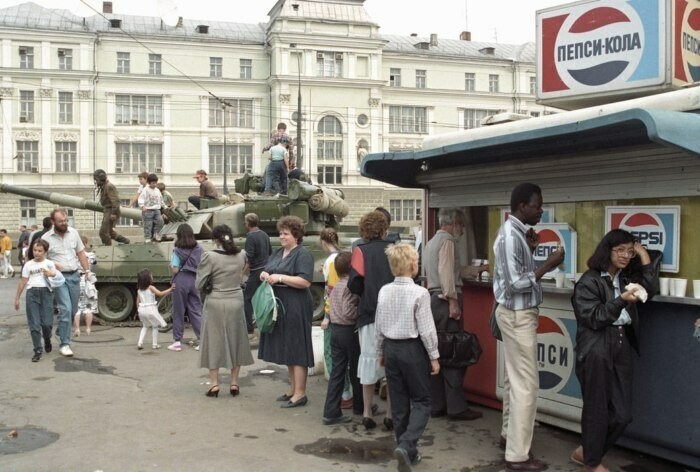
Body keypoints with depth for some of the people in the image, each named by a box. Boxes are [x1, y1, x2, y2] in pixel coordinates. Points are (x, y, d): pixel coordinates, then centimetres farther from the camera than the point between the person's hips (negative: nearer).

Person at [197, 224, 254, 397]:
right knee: (236, 341, 14)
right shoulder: (241, 256, -2)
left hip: (216, 303, -3)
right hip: (236, 301, 3)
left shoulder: (210, 256, -15)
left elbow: (198, 284, -12)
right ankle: (234, 383, 17)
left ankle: (214, 384, 10)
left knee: (213, 342, 9)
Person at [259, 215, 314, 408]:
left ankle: (300, 394, 2)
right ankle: (293, 387, 25)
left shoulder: (302, 254, -9)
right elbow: (266, 271, 20)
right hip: (279, 307, 8)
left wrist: (280, 278, -21)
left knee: (296, 349, -4)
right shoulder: (277, 253, 16)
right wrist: (264, 275, -3)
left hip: (295, 308, -8)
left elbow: (305, 281, -18)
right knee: (286, 348, 14)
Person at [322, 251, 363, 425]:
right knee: (356, 370, 11)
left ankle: (331, 412, 2)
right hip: (350, 331, -7)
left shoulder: (336, 286, 11)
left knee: (337, 371, 6)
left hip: (335, 330, 7)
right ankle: (359, 406, 28)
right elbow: (348, 311, -24)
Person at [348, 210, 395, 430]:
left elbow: (354, 284, -10)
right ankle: (391, 414, 14)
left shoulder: (361, 251, -3)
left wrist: (367, 294, 9)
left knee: (370, 360, 9)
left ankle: (367, 412, 16)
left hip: (370, 313, -1)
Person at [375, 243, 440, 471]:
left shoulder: (384, 291, 1)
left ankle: (409, 453, 21)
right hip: (413, 349, -5)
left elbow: (379, 326, 7)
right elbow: (426, 329, -13)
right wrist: (434, 356, -3)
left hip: (391, 349, 5)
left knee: (399, 403, 12)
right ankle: (406, 445, -11)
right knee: (421, 401, 7)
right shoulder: (420, 293, -15)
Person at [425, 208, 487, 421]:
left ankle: (436, 405, 14)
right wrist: (453, 301, -21)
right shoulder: (447, 241, -7)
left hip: (433, 298, 10)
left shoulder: (431, 242, 22)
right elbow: (447, 272, -19)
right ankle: (457, 407, -4)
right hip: (445, 300, -10)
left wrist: (478, 269, 33)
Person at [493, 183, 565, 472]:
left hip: (517, 313, 11)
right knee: (526, 383, -7)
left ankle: (509, 433, 33)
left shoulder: (514, 231, 10)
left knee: (514, 377, 19)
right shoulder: (511, 235, -21)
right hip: (518, 315, -11)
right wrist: (548, 266, -20)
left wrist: (531, 250, 8)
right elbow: (516, 284, -26)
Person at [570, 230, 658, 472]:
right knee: (597, 410, 4)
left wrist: (644, 256, 2)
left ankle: (586, 451, 26)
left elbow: (651, 288, 0)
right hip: (596, 350, -7)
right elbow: (594, 318, -11)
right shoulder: (589, 281, -7)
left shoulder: (626, 277, 14)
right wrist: (621, 300, -23)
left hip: (622, 347, 7)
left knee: (622, 414, 7)